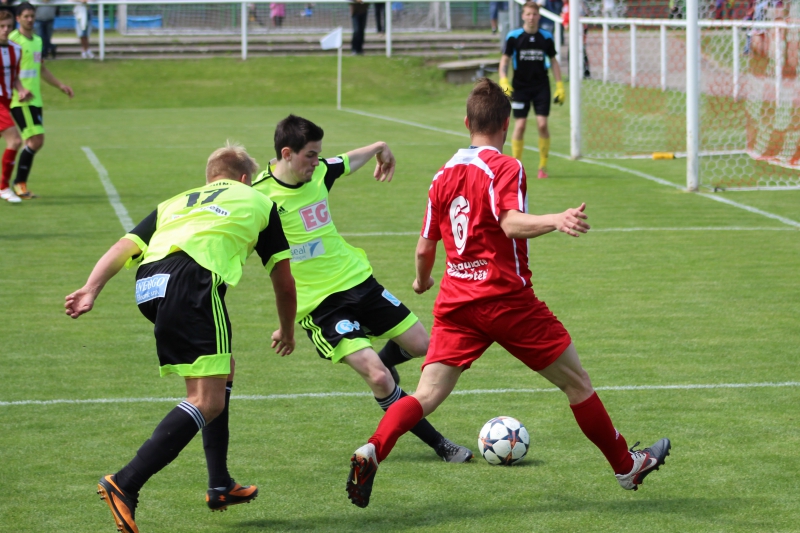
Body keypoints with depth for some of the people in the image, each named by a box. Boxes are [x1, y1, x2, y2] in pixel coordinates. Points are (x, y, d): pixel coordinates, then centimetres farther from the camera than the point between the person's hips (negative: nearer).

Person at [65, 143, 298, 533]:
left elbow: (124, 248, 18)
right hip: (192, 281, -6)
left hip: (148, 288, 6)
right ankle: (125, 485, -21)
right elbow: (284, 281, 32)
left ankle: (220, 485, 25)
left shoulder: (175, 203, 35)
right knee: (208, 402, -8)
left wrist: (91, 291, 7)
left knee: (221, 372, 26)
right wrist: (287, 331, 47)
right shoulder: (256, 201, 28)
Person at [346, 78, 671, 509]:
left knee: (426, 396, -2)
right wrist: (556, 222, -41)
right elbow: (511, 223, -27)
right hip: (506, 298, -5)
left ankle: (372, 451, -28)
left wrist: (422, 280, 35)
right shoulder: (504, 168, -8)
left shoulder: (444, 175, 10)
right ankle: (626, 465, 22)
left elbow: (424, 249, 15)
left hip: (455, 303, 5)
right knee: (576, 382, 11)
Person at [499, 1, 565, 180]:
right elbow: (504, 60, -1)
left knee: (542, 124, -8)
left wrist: (560, 86, 6)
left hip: (541, 86, 1)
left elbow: (553, 61, 11)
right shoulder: (514, 37, -3)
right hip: (520, 86, -1)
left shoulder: (546, 37, 3)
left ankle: (543, 166, 2)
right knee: (520, 125, -6)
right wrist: (504, 82, -16)